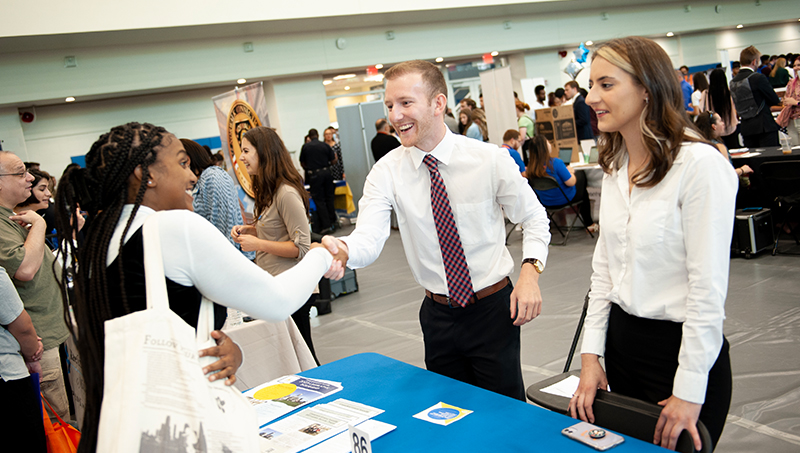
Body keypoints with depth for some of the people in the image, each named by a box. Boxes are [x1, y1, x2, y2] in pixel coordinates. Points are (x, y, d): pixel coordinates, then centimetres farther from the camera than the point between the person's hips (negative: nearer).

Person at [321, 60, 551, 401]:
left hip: (494, 309, -2)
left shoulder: (490, 159, -10)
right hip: (439, 316, 2)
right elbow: (370, 235, -21)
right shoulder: (387, 172, -7)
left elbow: (534, 218, 2)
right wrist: (342, 249, -43)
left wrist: (530, 272, -14)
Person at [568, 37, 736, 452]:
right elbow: (604, 266, 8)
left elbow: (708, 286, -18)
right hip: (622, 340, 7)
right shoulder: (615, 166, 6)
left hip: (681, 348, -7)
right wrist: (591, 354, 4)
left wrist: (689, 390, -16)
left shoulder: (700, 164, -18)